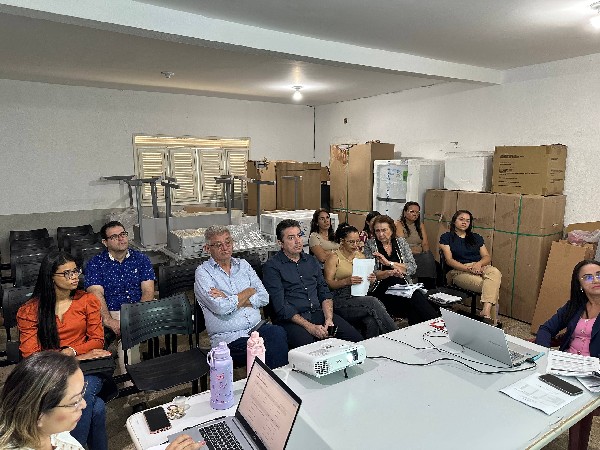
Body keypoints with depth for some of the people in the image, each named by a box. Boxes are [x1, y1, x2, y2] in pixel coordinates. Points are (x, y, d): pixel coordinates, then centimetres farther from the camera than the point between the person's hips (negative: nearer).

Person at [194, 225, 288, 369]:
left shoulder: (243, 264, 15)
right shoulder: (203, 272, 0)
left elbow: (264, 298, 4)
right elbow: (221, 308, -16)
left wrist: (230, 300, -7)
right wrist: (249, 291, -1)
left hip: (257, 327, 5)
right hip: (228, 338, -5)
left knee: (278, 333, -29)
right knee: (265, 352, -32)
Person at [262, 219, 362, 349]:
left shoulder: (312, 261, 19)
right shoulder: (272, 267, -1)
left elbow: (324, 293, 16)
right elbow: (280, 306, -9)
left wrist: (329, 319, -4)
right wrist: (310, 327, -17)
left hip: (318, 313, 6)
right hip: (291, 319, -5)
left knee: (356, 338, -15)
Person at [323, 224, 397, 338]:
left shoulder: (361, 256, 19)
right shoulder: (334, 258, 0)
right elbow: (328, 284, -6)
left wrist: (371, 280, -1)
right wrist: (346, 281, -23)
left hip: (359, 296, 5)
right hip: (341, 300, -5)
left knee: (372, 321, -31)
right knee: (373, 302, -30)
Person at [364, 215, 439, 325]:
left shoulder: (401, 242, 14)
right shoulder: (370, 245, 8)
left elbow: (413, 268, 2)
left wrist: (389, 263, -8)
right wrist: (390, 273, -20)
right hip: (382, 289, -2)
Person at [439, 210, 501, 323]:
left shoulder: (476, 238, 26)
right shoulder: (446, 237, 12)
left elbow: (487, 257, 15)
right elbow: (449, 260, 0)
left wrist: (479, 264, -10)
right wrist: (468, 268, -15)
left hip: (480, 268, 4)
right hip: (459, 271, -3)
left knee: (495, 272, -36)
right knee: (493, 286, -33)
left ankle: (486, 311, -49)